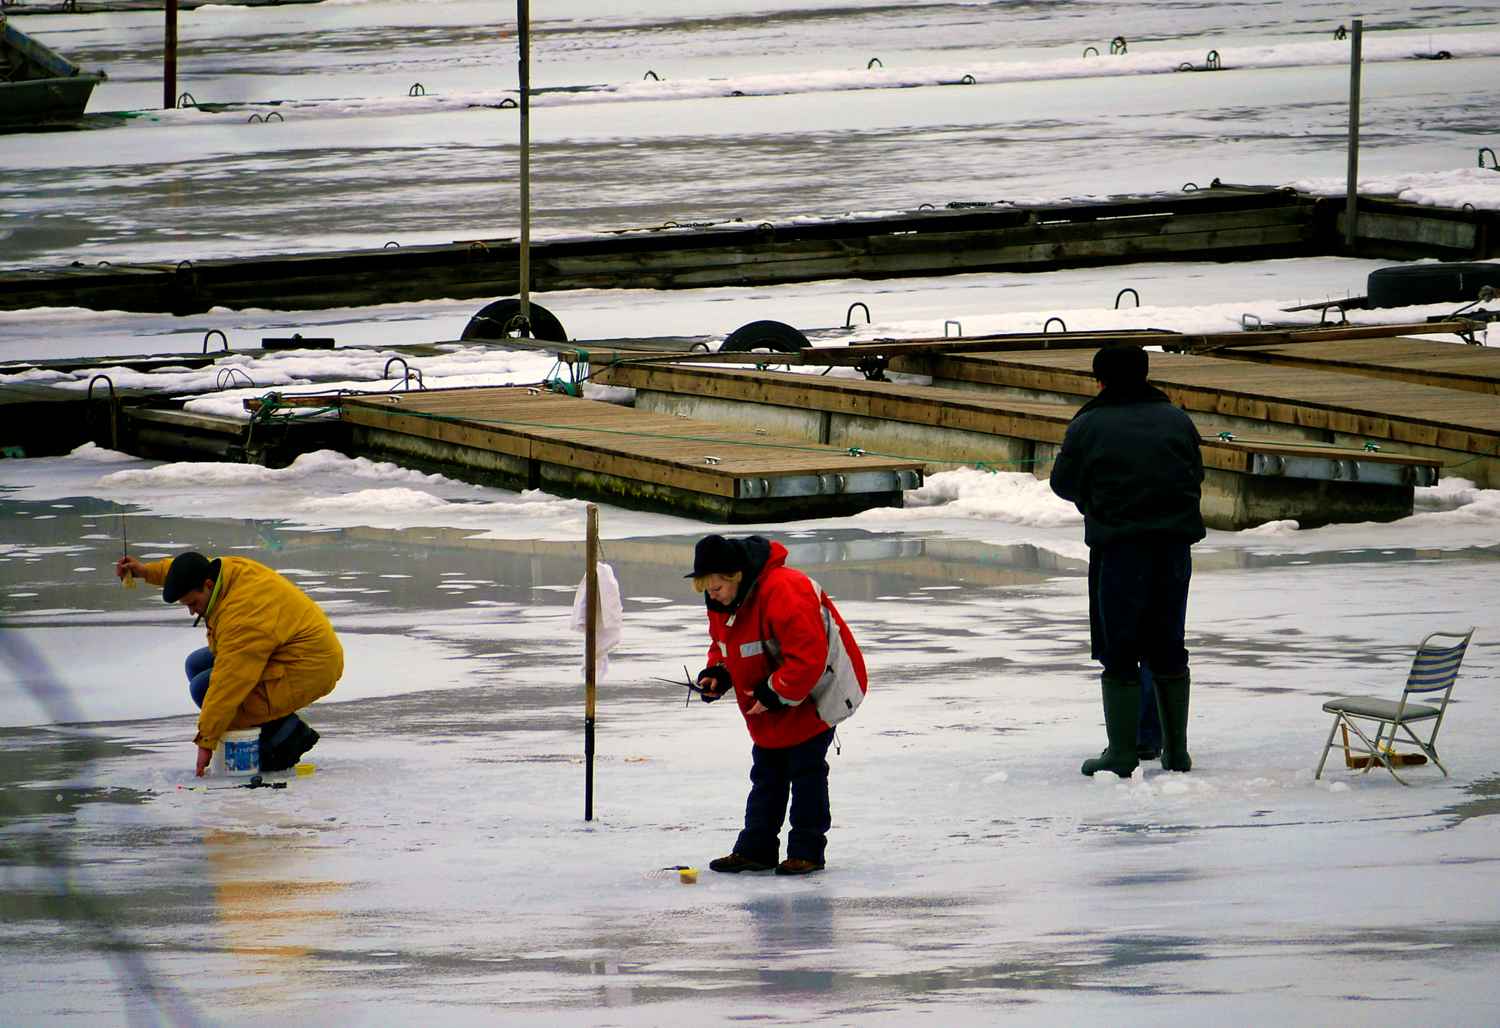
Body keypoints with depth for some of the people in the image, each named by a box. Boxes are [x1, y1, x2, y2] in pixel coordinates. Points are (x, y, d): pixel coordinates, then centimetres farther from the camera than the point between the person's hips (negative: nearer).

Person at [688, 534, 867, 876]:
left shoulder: (783, 593, -32)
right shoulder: (722, 603, -3)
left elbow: (808, 656, -32)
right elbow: (722, 644, 15)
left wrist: (776, 694, -27)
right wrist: (717, 674, -6)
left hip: (812, 693, -8)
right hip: (767, 707, 8)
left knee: (805, 771, -5)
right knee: (766, 772, 10)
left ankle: (806, 851, 1)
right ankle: (754, 850, 14)